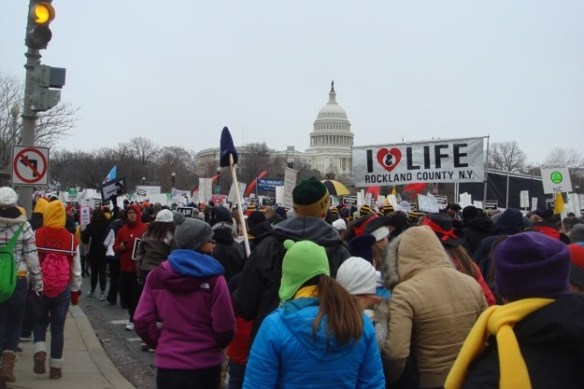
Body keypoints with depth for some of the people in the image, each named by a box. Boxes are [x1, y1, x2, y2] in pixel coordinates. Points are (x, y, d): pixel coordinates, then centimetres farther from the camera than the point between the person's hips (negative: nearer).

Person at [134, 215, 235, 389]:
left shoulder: (156, 275, -2)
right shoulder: (213, 278, -13)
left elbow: (142, 321, -3)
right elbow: (224, 326, -12)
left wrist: (161, 342, 12)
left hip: (168, 364, 3)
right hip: (205, 365, -3)